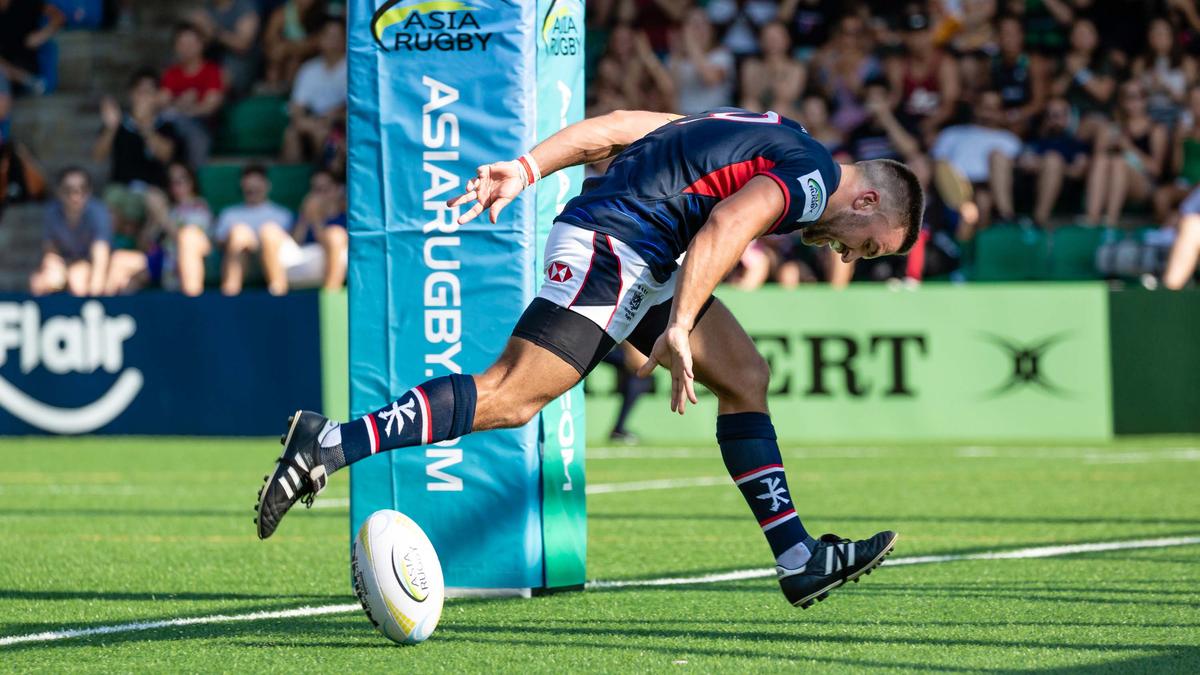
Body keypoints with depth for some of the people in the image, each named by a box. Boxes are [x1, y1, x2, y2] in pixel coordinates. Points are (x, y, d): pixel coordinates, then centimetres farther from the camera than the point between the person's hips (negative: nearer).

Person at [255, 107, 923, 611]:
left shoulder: (778, 138, 24)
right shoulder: (812, 178, -5)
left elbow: (621, 126, 18)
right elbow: (725, 227, -23)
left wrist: (526, 168, 12)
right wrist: (678, 330, -28)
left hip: (640, 262, 10)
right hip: (612, 246, -10)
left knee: (747, 376, 12)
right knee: (511, 397, -20)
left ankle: (801, 562, 14)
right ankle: (332, 445, -25)